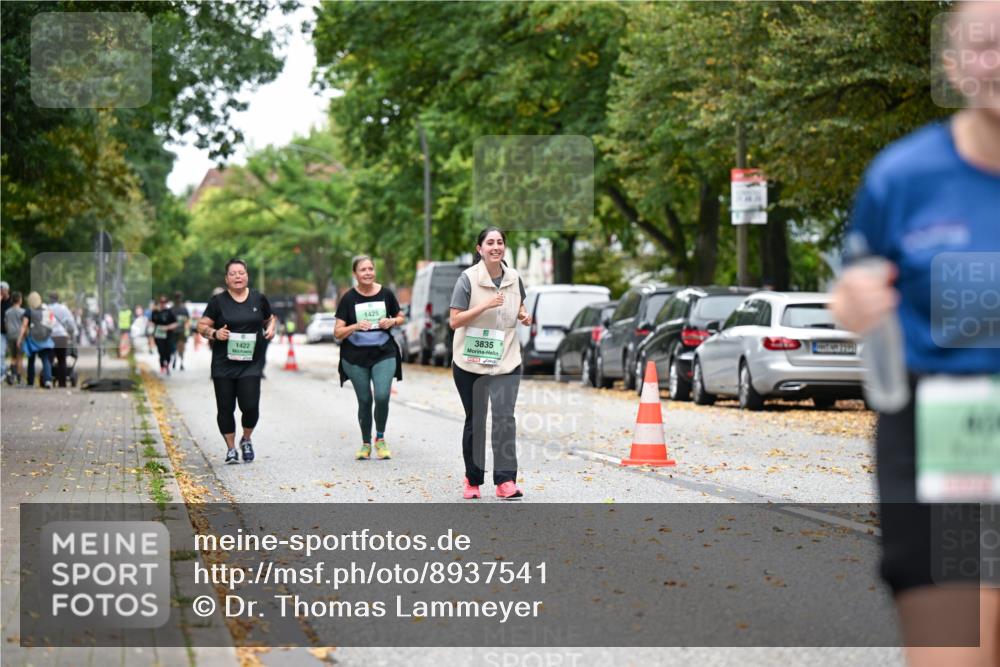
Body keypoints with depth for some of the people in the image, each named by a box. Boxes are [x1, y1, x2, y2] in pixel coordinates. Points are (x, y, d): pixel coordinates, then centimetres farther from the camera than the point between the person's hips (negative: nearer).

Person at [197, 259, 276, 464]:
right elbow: (202, 326, 3)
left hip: (251, 364, 0)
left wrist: (270, 328, 1)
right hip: (224, 364, 0)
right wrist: (214, 333, -16)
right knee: (225, 407, 2)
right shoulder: (218, 301, 1)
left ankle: (246, 440, 18)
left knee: (250, 406, -9)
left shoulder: (258, 299, 6)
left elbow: (270, 318, 22)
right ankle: (231, 448, 17)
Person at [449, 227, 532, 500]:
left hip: (506, 361, 2)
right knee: (475, 421, 8)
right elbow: (454, 321, -13)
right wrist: (485, 305, -24)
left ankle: (506, 481, -13)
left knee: (504, 417, -12)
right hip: (470, 363, -2)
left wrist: (524, 315, 1)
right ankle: (472, 480, 22)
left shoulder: (513, 278, 4)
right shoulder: (468, 279, -9)